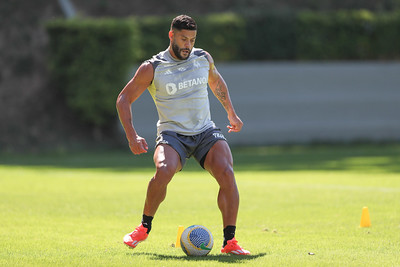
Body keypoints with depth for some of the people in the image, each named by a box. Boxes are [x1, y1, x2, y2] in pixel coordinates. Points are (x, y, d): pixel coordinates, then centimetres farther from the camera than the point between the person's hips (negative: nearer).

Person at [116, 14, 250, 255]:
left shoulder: (204, 59, 6)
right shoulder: (152, 68, -6)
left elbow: (216, 82, 29)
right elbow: (123, 99, 1)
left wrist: (231, 114, 31)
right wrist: (132, 136, -9)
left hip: (206, 132, 3)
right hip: (173, 134, -3)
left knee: (226, 173, -24)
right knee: (164, 171, -34)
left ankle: (229, 242, -19)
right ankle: (145, 227, -9)